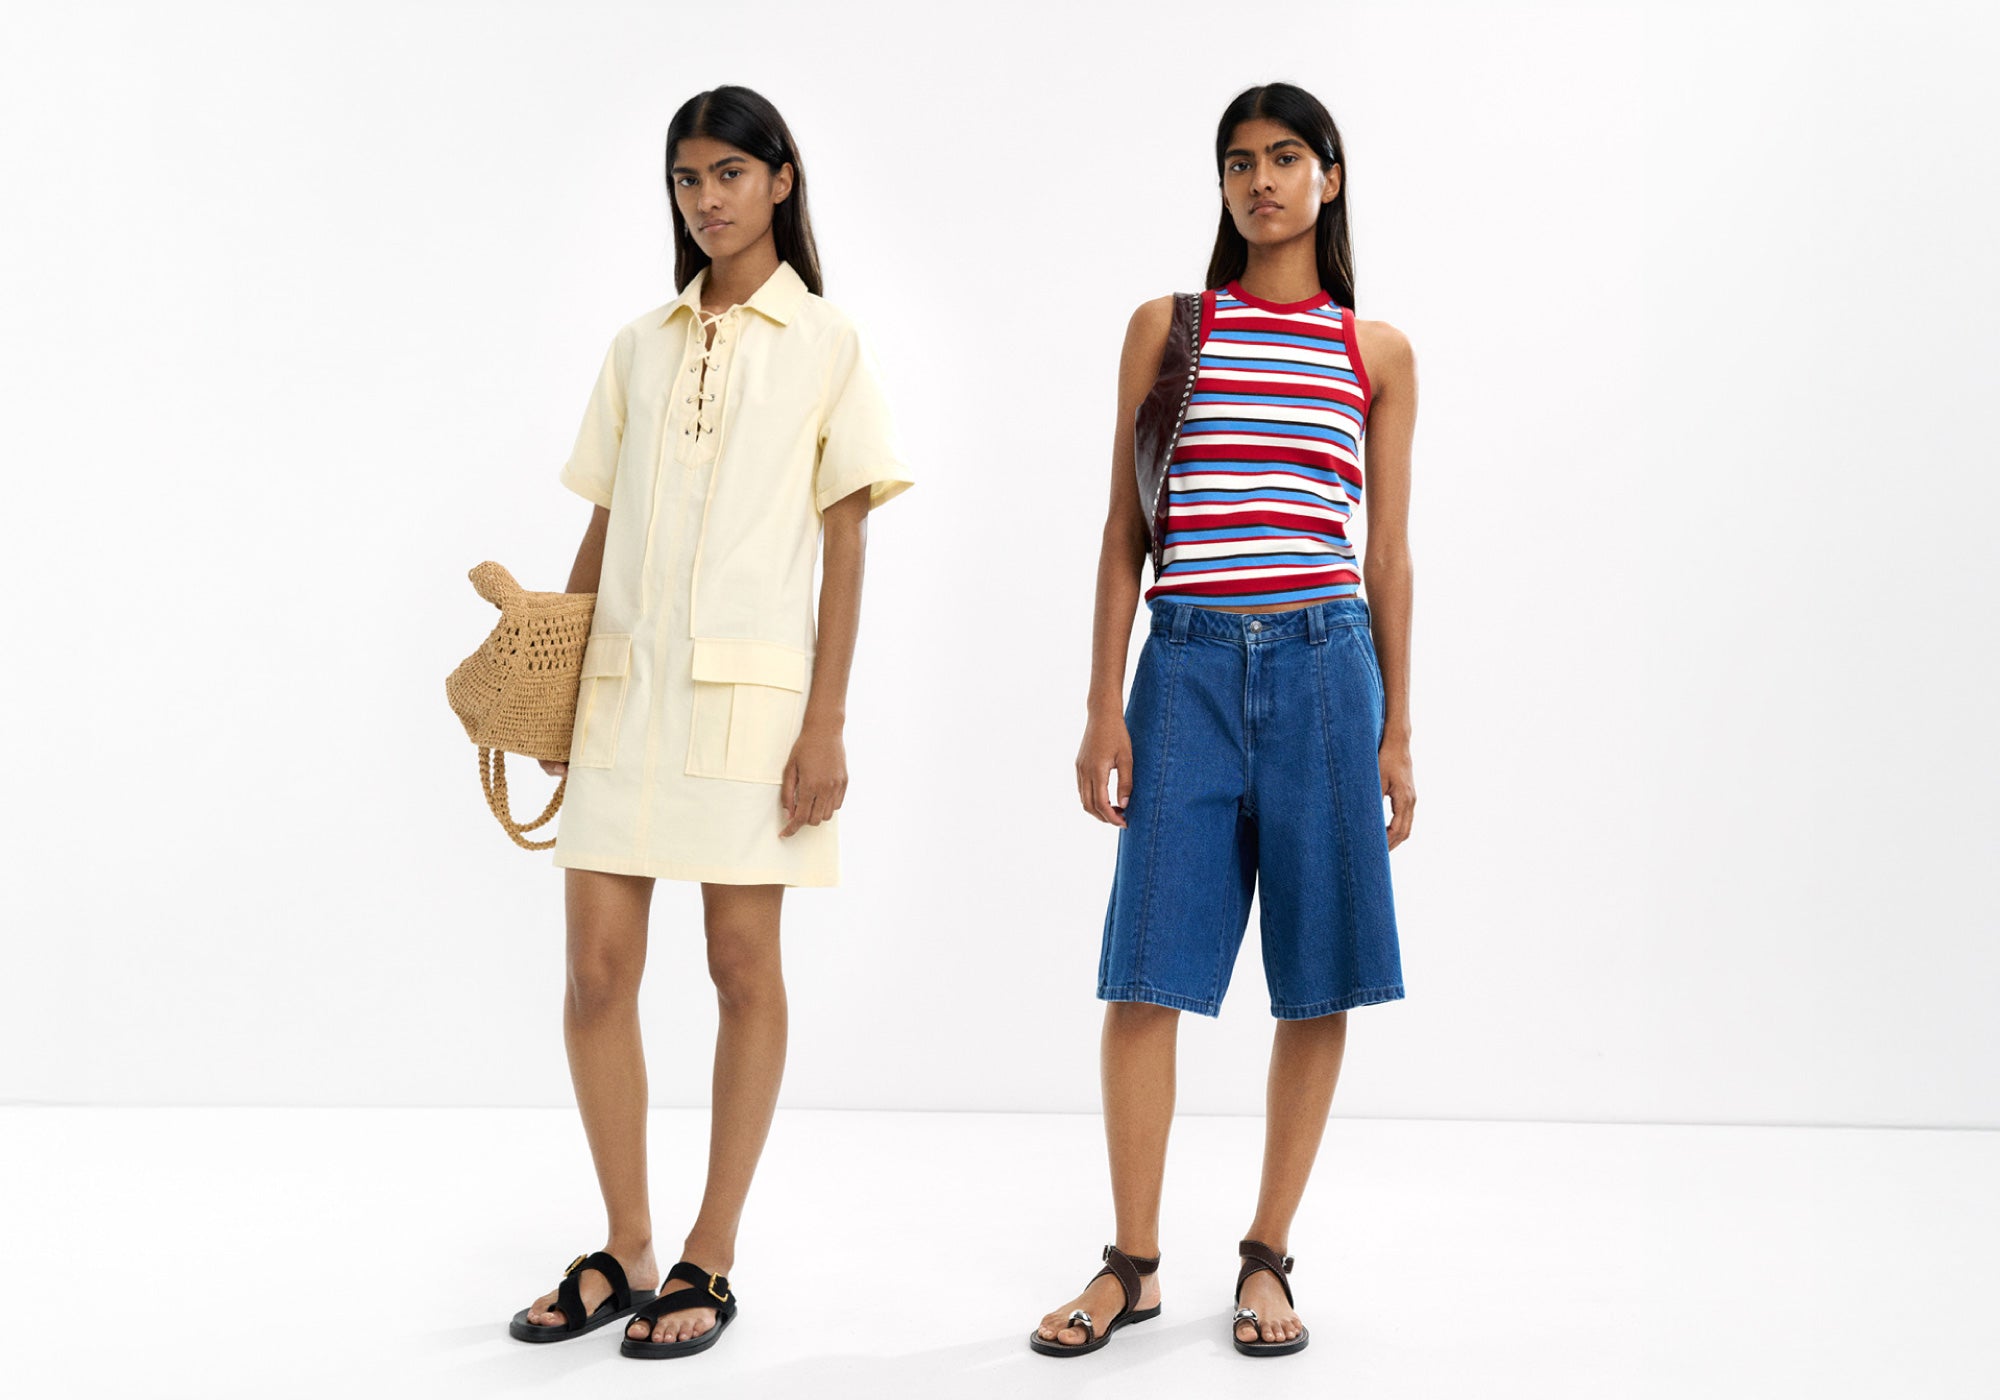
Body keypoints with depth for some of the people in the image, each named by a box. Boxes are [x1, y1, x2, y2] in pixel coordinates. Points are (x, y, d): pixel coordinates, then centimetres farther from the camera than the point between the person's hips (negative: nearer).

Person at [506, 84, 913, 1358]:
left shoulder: (828, 345, 4)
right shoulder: (640, 348, 14)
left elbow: (846, 545, -1)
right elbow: (602, 532, 14)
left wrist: (826, 721, -8)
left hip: (750, 688, -3)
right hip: (622, 683, 4)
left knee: (744, 966, 2)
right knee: (598, 969, 0)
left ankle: (709, 1263, 12)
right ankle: (627, 1252, 15)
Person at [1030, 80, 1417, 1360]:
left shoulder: (1377, 353, 10)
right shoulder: (1167, 329, 9)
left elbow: (1388, 554, 10)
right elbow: (1124, 531, 7)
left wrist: (1398, 730, 6)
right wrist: (1105, 709, 1)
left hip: (1326, 666, 1)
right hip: (1188, 667, 0)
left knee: (1320, 983, 2)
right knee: (1148, 973, -1)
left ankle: (1268, 1259, 16)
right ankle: (1134, 1265, 11)